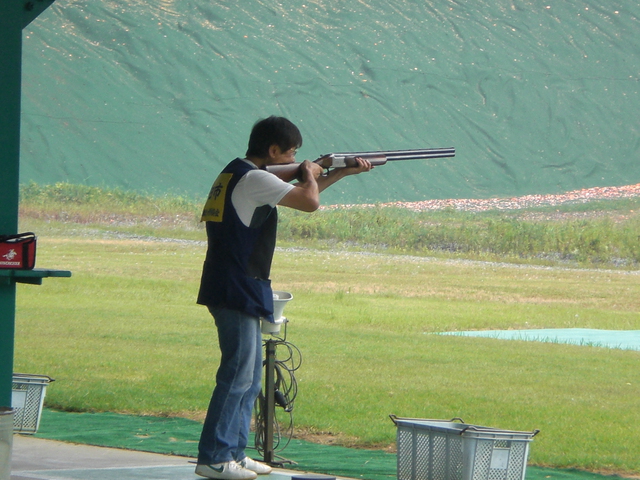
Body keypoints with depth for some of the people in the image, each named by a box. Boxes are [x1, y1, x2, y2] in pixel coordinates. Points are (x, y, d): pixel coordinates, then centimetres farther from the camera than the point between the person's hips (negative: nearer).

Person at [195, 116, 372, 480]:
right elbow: (310, 201, -20)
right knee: (238, 375, -9)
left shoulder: (237, 175, 18)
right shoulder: (255, 179, -14)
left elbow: (299, 192, 28)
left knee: (250, 378, 14)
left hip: (240, 290, 10)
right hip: (236, 290, -10)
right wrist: (310, 173, 1)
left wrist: (344, 172, 26)